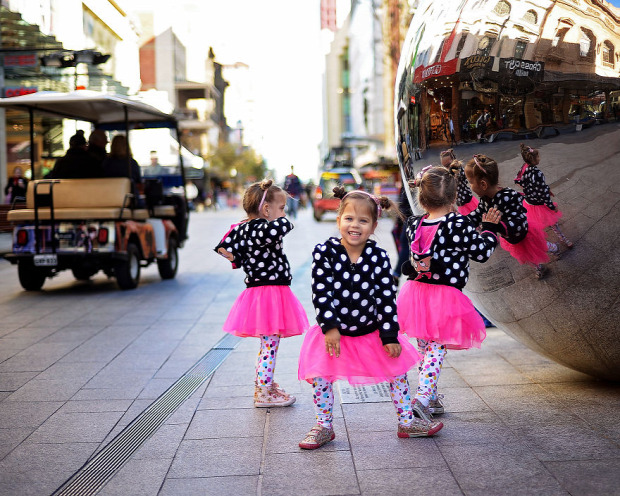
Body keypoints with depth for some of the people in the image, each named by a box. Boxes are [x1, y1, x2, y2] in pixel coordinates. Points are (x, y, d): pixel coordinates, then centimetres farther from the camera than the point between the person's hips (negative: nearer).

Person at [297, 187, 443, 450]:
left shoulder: (379, 257, -9)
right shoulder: (325, 253, -13)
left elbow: (387, 298, -6)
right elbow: (321, 293, -13)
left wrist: (390, 336, -6)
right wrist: (330, 327, -19)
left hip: (372, 332, 2)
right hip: (334, 332, -1)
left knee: (398, 370, 9)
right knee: (320, 378, -1)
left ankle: (407, 422, 27)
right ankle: (324, 427, 20)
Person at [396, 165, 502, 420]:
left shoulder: (414, 225, -1)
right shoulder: (459, 226, -16)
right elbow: (483, 251, -5)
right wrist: (489, 228, 10)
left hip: (416, 292, 6)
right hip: (445, 297, -5)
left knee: (425, 347, 17)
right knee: (437, 348, -1)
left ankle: (431, 397, 28)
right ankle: (422, 396, -13)